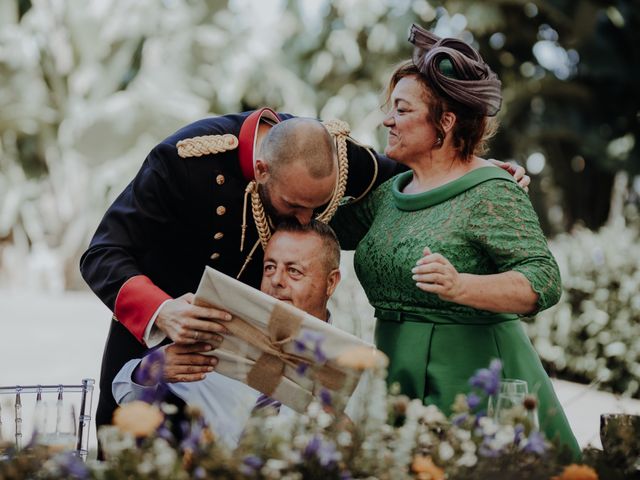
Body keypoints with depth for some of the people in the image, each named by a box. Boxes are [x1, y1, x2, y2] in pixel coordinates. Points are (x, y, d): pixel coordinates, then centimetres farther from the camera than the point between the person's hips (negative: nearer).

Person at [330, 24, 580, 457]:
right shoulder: (391, 193, 13)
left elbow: (545, 282, -18)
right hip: (404, 389, 7)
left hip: (473, 385, -7)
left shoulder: (490, 194, -10)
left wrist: (460, 287, -33)